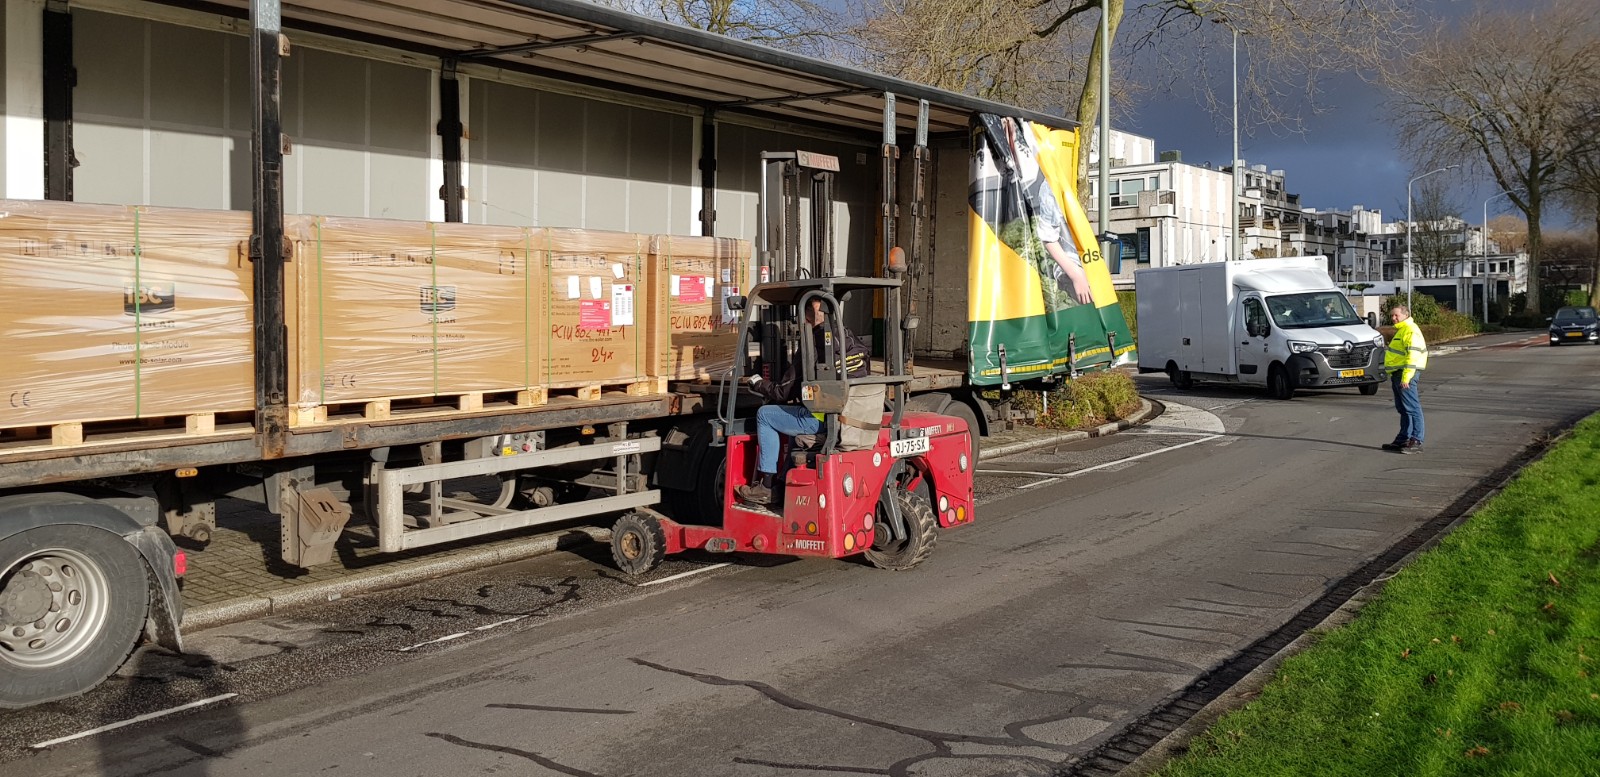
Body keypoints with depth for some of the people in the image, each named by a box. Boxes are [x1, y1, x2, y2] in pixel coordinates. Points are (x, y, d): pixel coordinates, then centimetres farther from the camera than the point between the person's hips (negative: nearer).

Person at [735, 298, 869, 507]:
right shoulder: (854, 341, 8)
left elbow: (784, 392, -6)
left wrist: (758, 384, 14)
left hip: (820, 420, -8)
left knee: (764, 415, 11)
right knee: (795, 414, 33)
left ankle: (765, 488, 12)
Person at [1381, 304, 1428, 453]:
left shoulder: (1410, 330, -13)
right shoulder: (1401, 330, 21)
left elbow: (1413, 355, -22)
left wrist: (1406, 377, -26)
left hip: (1405, 374, -11)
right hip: (1397, 374, 11)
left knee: (1412, 408, -9)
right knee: (1403, 409, 15)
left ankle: (1416, 442, -10)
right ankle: (1402, 440, 21)